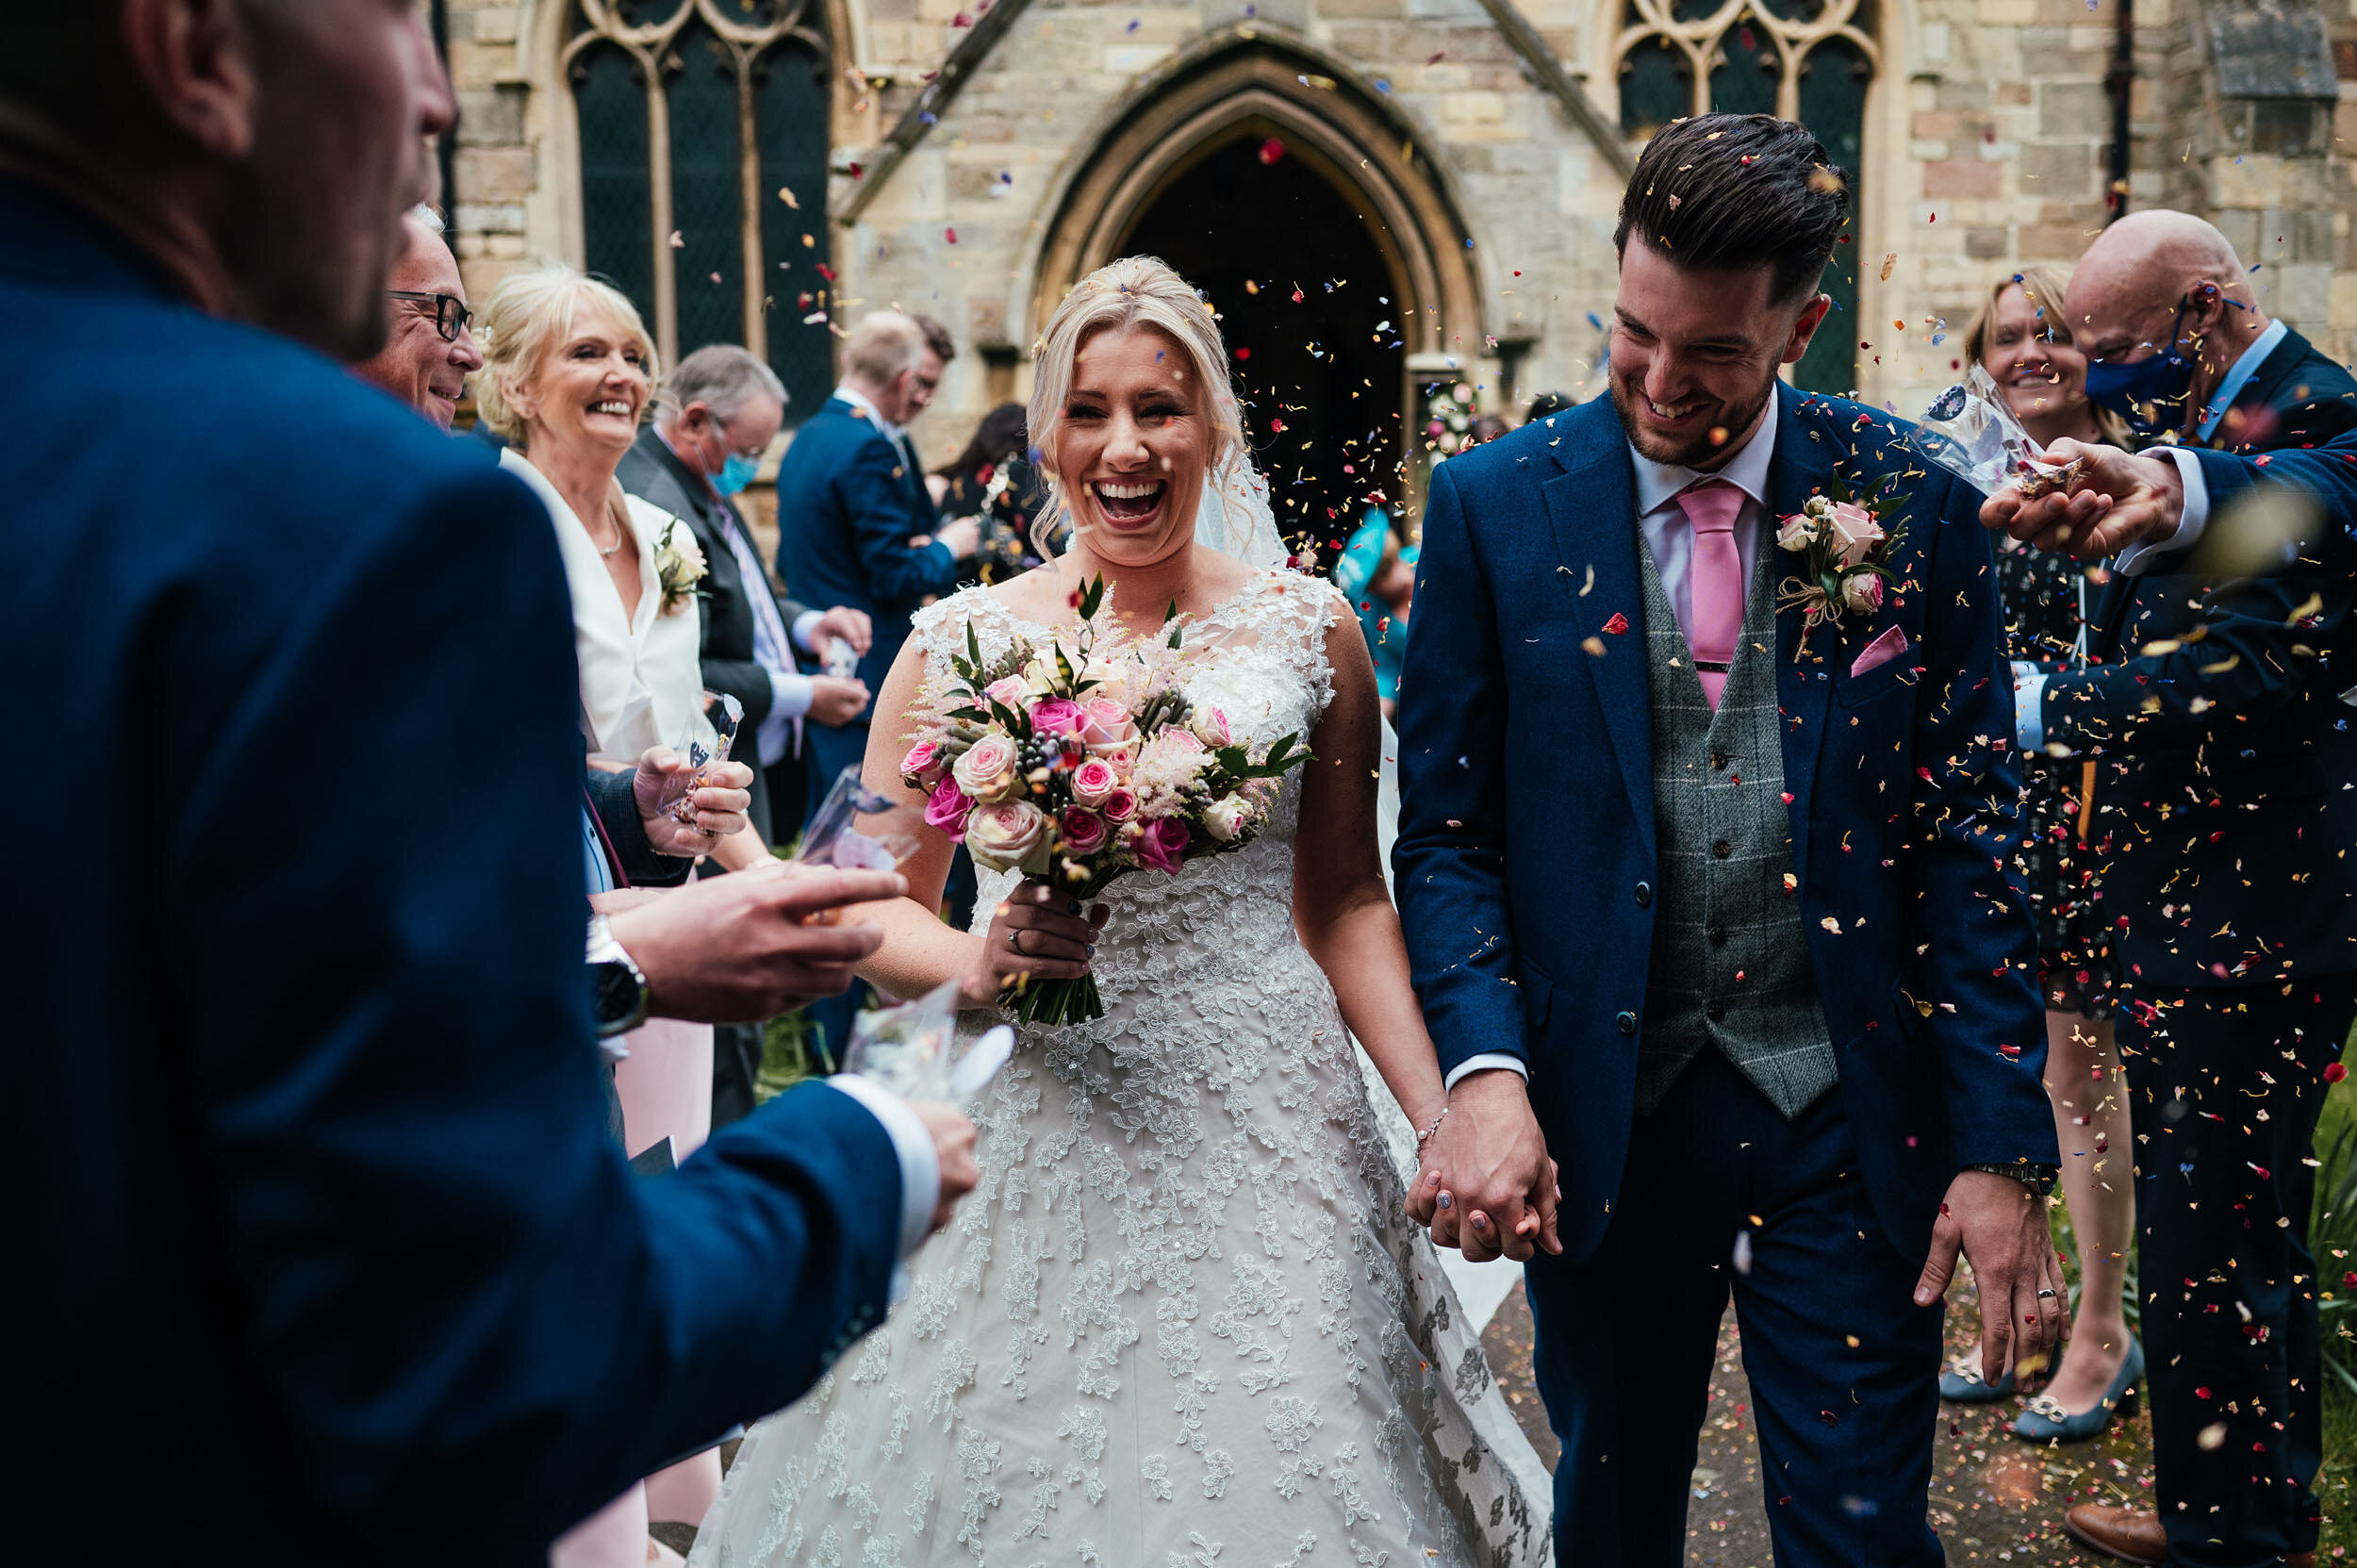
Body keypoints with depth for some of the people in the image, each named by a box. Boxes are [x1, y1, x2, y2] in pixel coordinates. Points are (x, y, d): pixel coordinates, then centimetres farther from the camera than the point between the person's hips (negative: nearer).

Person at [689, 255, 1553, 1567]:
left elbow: (1348, 904, 6)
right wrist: (975, 962, -17)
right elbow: (873, 912, 4)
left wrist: (1444, 1122, -3)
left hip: (1263, 1125, 0)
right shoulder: (963, 643, 0)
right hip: (1031, 1129, 0)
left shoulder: (1307, 630, 2)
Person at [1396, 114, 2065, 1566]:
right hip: (1597, 1118, 1)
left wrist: (2004, 1149, -5)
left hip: (1849, 1120, 0)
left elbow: (1973, 837, -1)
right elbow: (1445, 831, -2)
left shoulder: (1913, 501, -2)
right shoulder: (1496, 505, -3)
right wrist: (1486, 1068, -17)